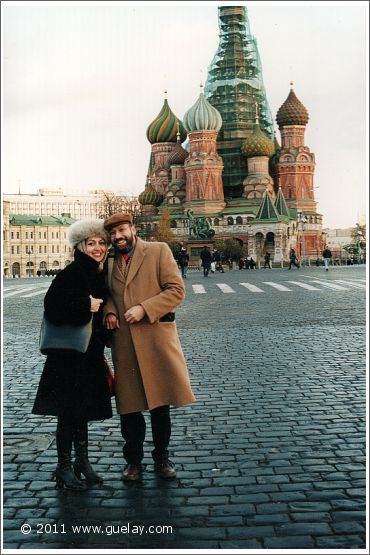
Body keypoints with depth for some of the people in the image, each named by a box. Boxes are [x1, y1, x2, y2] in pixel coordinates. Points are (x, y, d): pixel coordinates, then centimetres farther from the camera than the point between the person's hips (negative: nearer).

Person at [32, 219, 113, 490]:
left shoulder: (101, 275, 9)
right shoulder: (73, 272, -15)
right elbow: (53, 308, -23)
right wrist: (86, 306, -21)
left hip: (91, 353, 8)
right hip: (70, 353, -7)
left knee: (84, 408, 16)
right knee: (69, 410, 0)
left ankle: (82, 462, 27)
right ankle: (64, 468, 11)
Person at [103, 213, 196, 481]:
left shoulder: (159, 251, 0)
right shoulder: (110, 261, 14)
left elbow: (176, 290, -6)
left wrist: (144, 309, -16)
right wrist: (109, 311, 3)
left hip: (156, 338, -3)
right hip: (124, 343, 3)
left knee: (160, 404, 7)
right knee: (129, 405, 6)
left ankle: (162, 458, 23)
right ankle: (133, 461, 21)